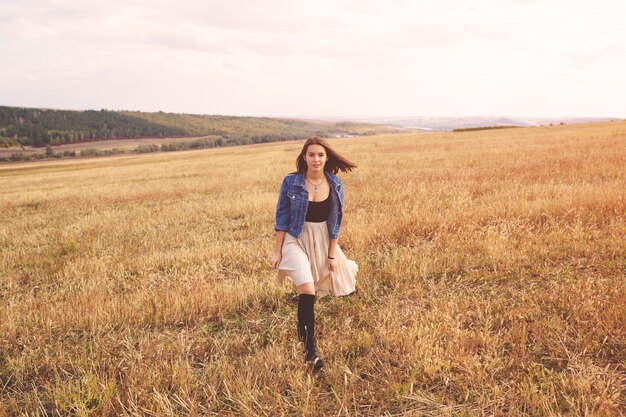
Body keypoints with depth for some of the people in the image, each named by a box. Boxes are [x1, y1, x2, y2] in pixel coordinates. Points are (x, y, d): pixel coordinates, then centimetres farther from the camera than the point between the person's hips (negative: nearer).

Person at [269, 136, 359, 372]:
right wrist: (278, 251, -6)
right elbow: (282, 218, -5)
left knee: (314, 291, 17)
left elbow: (336, 220, 1)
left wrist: (332, 254, 0)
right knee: (308, 290, -20)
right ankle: (310, 348, -11)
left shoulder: (335, 185, -5)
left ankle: (303, 328, 48)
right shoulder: (291, 182, -10)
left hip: (323, 241, 3)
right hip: (296, 239, -3)